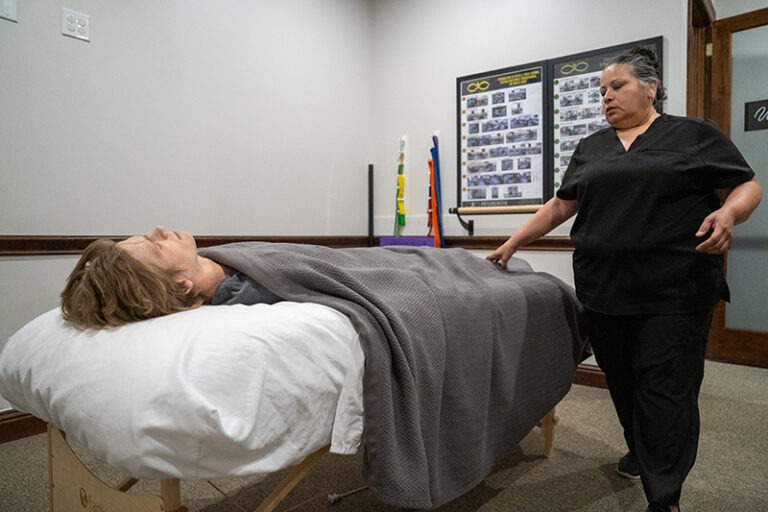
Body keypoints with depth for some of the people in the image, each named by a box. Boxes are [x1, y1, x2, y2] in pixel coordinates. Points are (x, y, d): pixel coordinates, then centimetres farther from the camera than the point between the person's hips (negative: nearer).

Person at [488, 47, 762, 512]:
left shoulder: (696, 136, 5)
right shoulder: (591, 149, 16)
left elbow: (748, 187, 4)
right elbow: (561, 205, 17)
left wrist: (728, 212, -18)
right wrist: (512, 244, 13)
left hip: (674, 291, -4)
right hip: (604, 290, 4)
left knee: (665, 387, -3)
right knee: (622, 380, 13)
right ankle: (640, 449, 36)